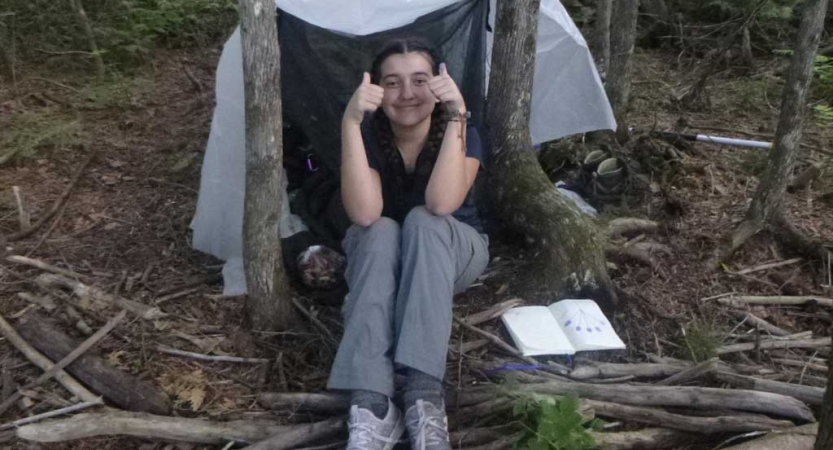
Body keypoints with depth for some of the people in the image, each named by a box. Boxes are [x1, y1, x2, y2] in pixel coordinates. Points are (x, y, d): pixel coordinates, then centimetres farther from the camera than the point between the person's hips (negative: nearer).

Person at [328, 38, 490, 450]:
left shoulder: (463, 134, -19)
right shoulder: (368, 134, -18)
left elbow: (441, 204, -38)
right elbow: (364, 214, -35)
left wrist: (455, 116, -42)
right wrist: (350, 123, -42)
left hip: (454, 249, 0)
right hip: (378, 252, 1)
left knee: (422, 222, -36)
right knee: (381, 233, -36)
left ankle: (425, 396, -44)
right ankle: (370, 405, -47)